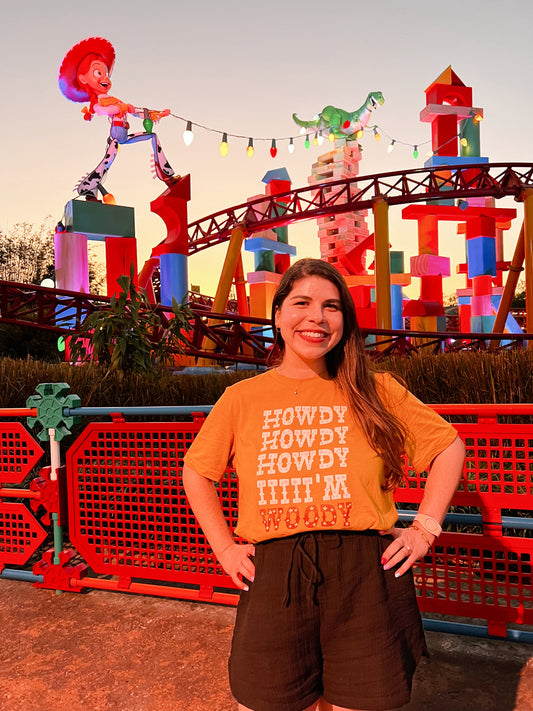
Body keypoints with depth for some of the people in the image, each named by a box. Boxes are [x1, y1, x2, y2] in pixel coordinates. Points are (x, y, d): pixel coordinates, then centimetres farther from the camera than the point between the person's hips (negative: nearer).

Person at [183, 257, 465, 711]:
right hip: (272, 581, 1)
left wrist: (425, 529, 3)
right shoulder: (242, 399, 5)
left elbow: (449, 448, 11)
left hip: (364, 576, 0)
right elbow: (197, 472, 16)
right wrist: (224, 547, 8)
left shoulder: (374, 391, 3)